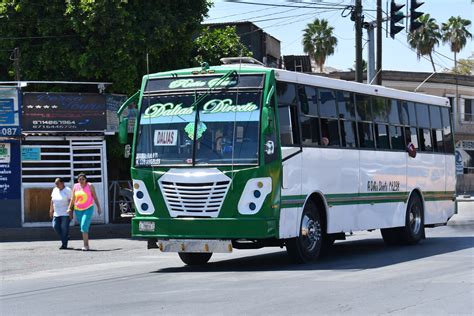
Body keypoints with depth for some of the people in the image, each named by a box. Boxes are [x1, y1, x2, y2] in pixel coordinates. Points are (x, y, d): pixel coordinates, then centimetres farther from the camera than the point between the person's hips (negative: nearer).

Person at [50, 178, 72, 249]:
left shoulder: (67, 190, -9)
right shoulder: (55, 190, 10)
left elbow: (71, 201, -11)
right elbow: (52, 201, 15)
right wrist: (51, 211, 11)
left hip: (65, 213, -6)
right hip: (57, 213, 6)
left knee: (64, 228, -6)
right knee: (55, 226, 0)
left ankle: (64, 244, 0)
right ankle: (65, 238, 18)